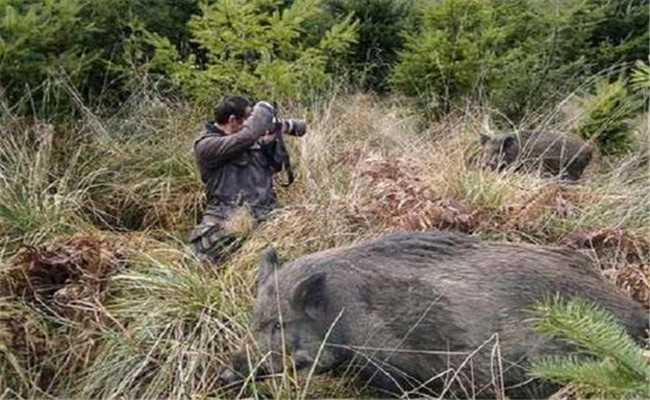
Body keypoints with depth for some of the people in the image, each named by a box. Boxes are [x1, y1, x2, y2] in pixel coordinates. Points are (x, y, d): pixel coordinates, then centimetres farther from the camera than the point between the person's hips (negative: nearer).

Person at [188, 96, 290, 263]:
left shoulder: (249, 143, 19)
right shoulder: (206, 144, -4)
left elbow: (277, 165, 29)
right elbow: (247, 136, -18)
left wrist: (273, 140, 12)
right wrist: (264, 111, -2)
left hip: (265, 217, 7)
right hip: (226, 223, -6)